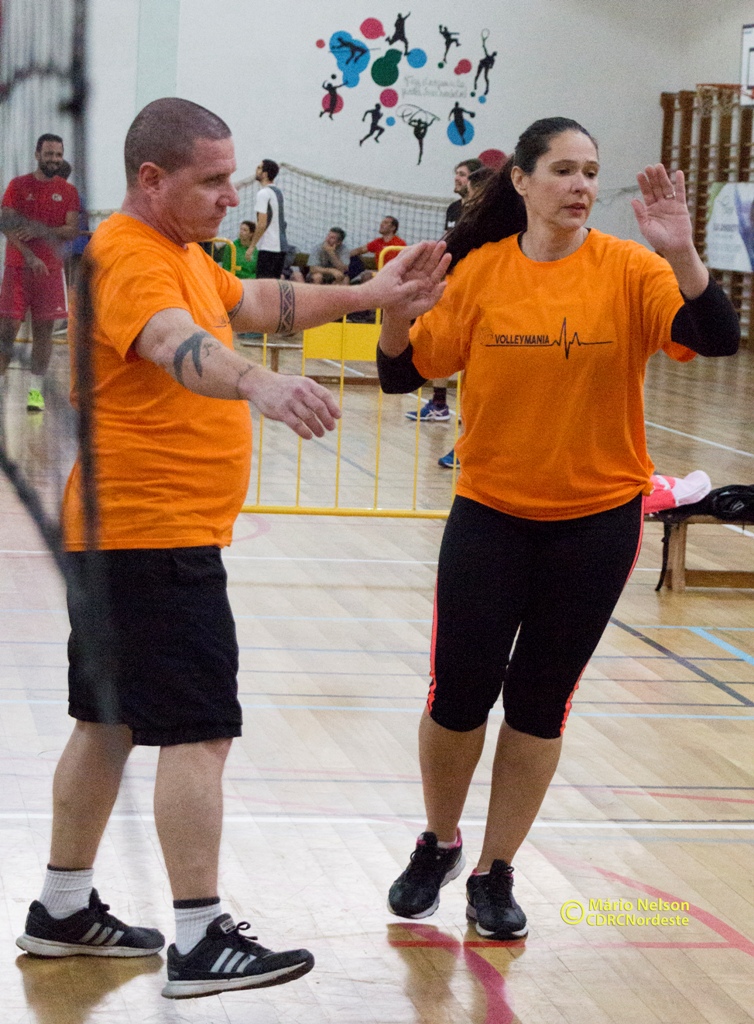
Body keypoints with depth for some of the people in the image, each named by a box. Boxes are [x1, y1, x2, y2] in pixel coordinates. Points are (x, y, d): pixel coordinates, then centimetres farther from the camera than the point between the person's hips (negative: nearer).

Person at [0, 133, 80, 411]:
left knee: (44, 328, 2)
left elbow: (72, 231, -1)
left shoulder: (68, 191, 8)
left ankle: (36, 390, 6)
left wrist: (41, 231, -18)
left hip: (50, 269, 1)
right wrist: (29, 255, -18)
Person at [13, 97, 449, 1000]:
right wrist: (259, 383, -57)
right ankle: (200, 943, -7)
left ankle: (62, 909, 25)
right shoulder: (130, 258, -19)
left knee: (108, 723, 16)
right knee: (199, 732, -9)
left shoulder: (183, 253, 15)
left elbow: (260, 303, 28)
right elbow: (181, 346, -39)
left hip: (120, 539, 11)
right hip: (155, 538, -11)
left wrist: (368, 295, 19)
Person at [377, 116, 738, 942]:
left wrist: (680, 254, -35)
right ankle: (438, 845, 28)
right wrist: (394, 308, -21)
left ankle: (494, 874, 23)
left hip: (595, 520, 0)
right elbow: (404, 372, -2)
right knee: (459, 694, 0)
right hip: (491, 514, 1)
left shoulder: (625, 270, -8)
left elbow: (717, 340, -21)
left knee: (539, 703, 8)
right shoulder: (480, 270, -4)